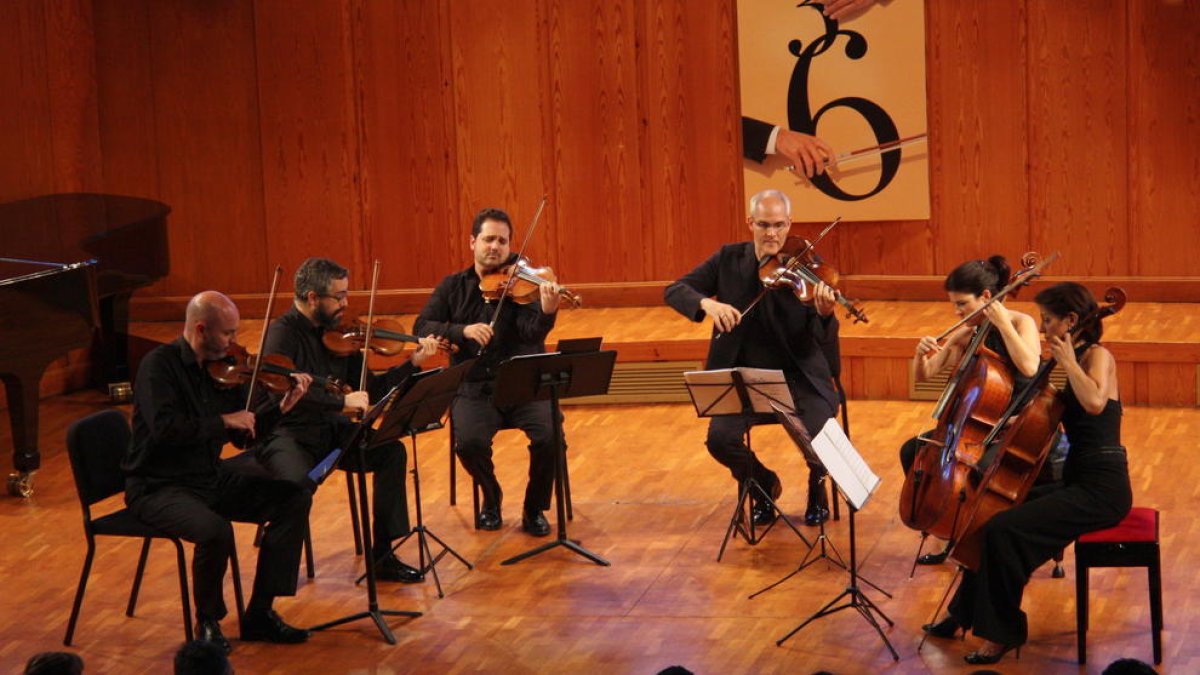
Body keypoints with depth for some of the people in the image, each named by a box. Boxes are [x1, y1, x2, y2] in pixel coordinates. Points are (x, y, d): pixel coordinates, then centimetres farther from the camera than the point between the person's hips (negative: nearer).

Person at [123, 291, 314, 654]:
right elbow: (165, 430, -30)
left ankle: (259, 613, 0)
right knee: (215, 530, -35)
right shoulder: (159, 365, -16)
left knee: (294, 499, -4)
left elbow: (244, 436, 12)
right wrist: (223, 421, -23)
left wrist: (282, 406, -3)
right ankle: (208, 621, -7)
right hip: (159, 486, -8)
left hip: (211, 480, 8)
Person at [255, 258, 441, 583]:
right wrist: (342, 401, -33)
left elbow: (370, 390, 10)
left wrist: (413, 363, -1)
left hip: (327, 430, 7)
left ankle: (382, 555, -5)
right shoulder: (283, 334, -16)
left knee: (391, 451, -11)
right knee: (300, 480, -36)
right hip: (285, 434, -7)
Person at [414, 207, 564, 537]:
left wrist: (547, 313, -37)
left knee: (550, 435, -27)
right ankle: (491, 498, 5)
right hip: (474, 389, 1)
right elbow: (422, 327, -1)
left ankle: (535, 509, 0)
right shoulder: (454, 287, 10)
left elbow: (531, 333, -15)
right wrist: (462, 330, -19)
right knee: (469, 442, -28)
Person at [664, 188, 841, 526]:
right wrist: (706, 303, -23)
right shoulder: (729, 260, 1)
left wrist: (824, 315, -38)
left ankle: (817, 488, 11)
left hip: (798, 377, -2)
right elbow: (674, 291, -1)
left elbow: (822, 344, -14)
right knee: (720, 438, -23)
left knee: (820, 433, -27)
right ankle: (764, 485, 11)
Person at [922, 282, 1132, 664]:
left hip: (1101, 489, -10)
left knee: (1003, 529, -22)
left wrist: (1068, 362, -20)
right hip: (1077, 480, 10)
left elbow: (1094, 402, -32)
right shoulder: (1076, 362, 15)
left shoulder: (1098, 356, -11)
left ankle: (1003, 633, -9)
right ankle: (965, 615, 29)